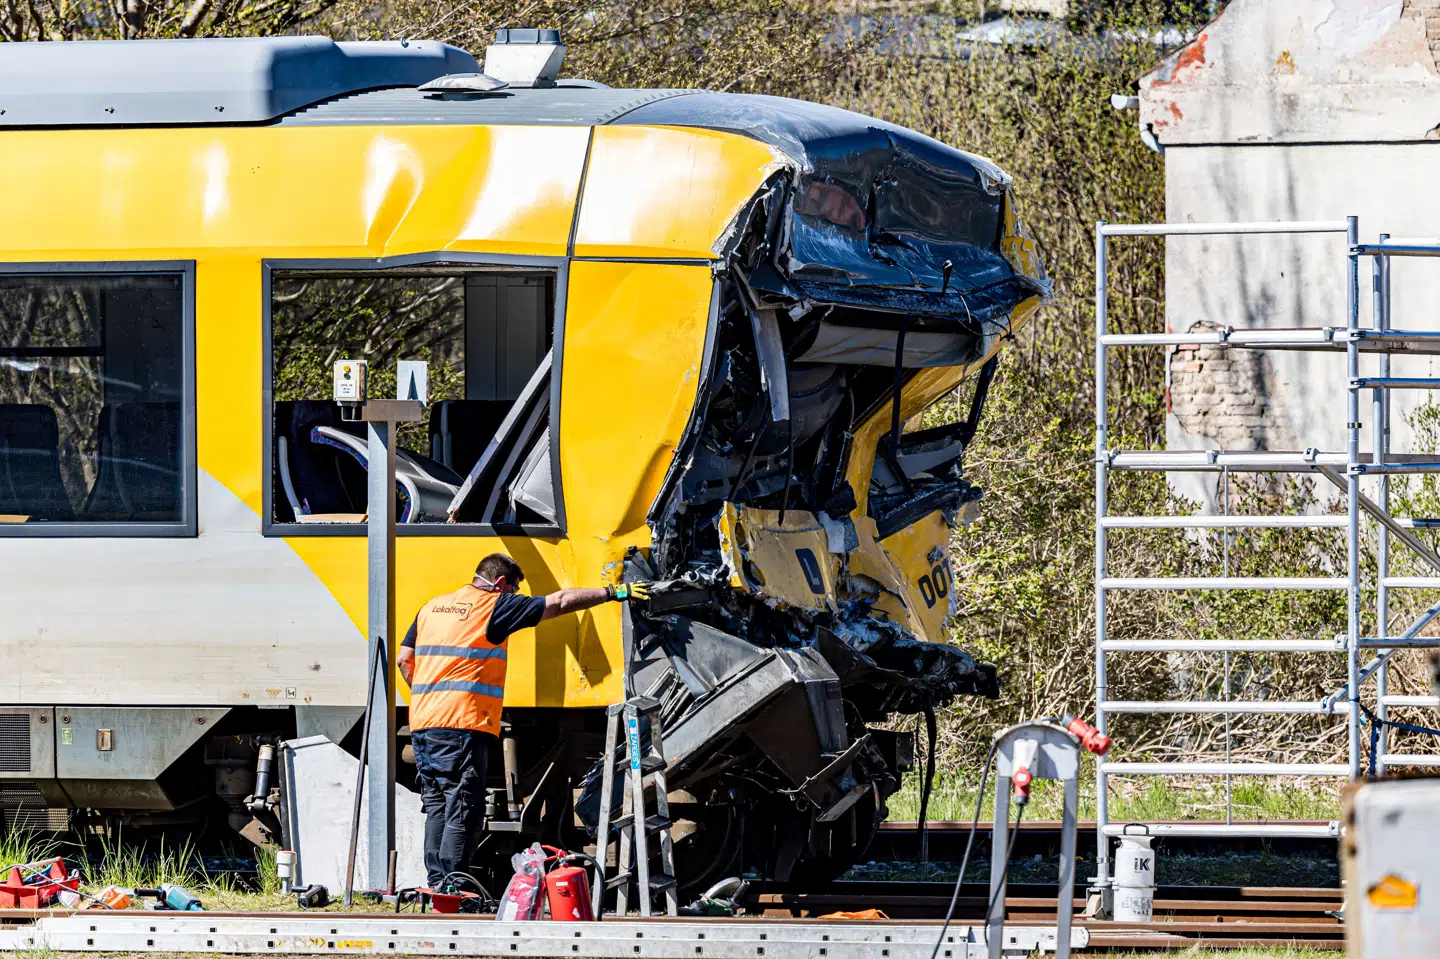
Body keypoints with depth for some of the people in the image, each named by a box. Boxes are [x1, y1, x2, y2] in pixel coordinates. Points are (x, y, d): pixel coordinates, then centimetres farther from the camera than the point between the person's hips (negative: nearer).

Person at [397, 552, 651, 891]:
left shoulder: (432, 607, 18)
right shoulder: (494, 606, -1)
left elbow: (404, 659, 17)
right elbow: (560, 602, -1)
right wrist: (613, 593, 4)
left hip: (422, 723, 7)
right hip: (461, 723, -7)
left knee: (437, 807, 12)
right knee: (462, 811, -6)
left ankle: (435, 884, 12)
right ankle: (449, 888, -10)